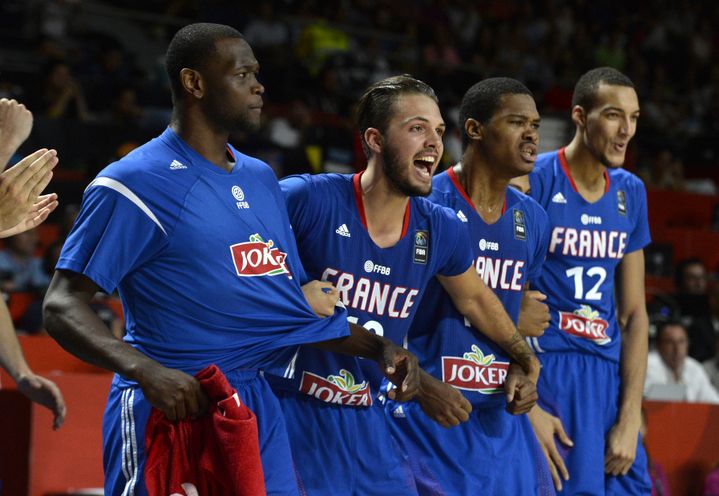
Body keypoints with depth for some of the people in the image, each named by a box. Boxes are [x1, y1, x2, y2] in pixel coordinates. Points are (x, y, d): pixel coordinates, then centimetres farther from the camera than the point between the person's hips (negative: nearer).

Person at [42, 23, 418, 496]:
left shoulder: (260, 178, 14)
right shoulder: (136, 183, -10)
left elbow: (297, 300, 22)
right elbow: (63, 305, -15)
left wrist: (379, 347, 8)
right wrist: (145, 370, -30)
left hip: (258, 404, 7)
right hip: (173, 404, -7)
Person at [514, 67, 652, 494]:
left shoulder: (631, 193, 11)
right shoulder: (533, 181, -8)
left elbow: (634, 313, 12)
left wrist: (629, 418, 3)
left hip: (609, 376, 6)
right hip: (543, 367, -6)